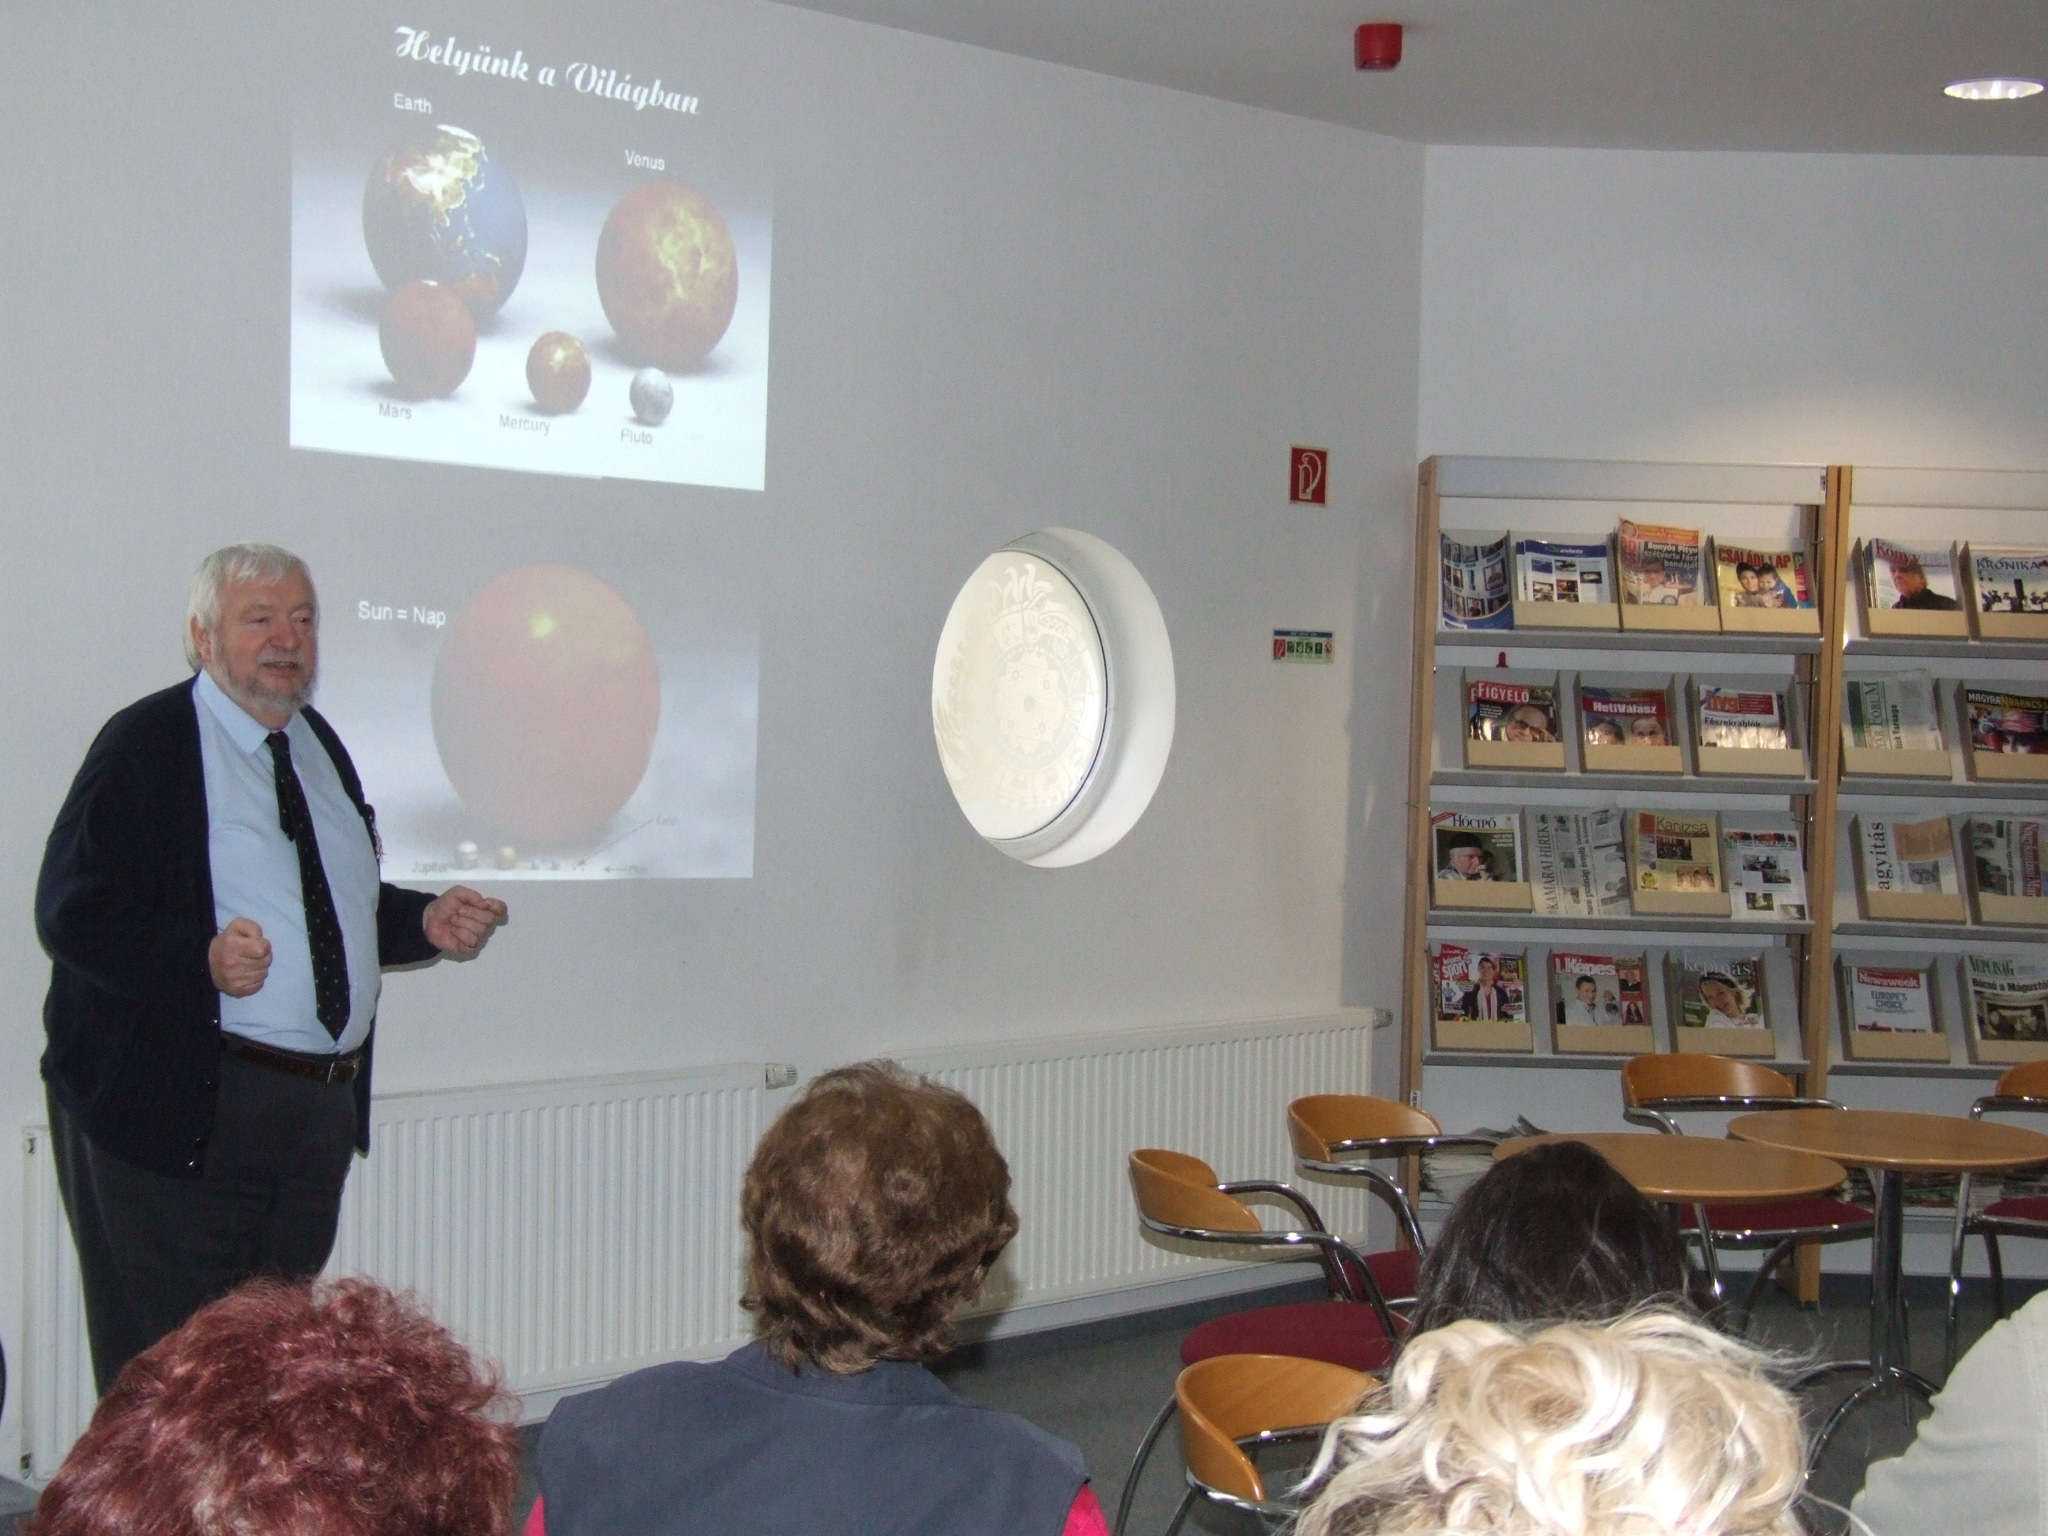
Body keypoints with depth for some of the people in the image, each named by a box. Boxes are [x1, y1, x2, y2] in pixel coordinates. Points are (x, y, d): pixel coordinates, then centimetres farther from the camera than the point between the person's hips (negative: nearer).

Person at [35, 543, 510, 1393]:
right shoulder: (147, 742, -8)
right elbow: (73, 914, -15)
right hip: (184, 1110, -7)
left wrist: (425, 922, 7)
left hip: (323, 1106, 7)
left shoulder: (319, 744, 16)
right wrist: (201, 958, -29)